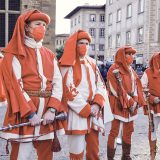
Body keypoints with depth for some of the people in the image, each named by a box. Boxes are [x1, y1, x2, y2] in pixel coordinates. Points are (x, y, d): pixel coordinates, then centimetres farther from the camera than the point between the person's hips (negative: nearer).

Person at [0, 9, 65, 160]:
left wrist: (52, 110, -9)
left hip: (46, 115, 5)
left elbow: (57, 83, 5)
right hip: (23, 115, -5)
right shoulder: (14, 54, -1)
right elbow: (15, 85, -11)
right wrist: (30, 113, -17)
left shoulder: (50, 55, 15)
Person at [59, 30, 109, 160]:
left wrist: (97, 104, -7)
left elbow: (101, 85, 10)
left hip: (93, 112, 6)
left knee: (94, 150, 10)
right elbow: (69, 90, -11)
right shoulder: (68, 64, -4)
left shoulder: (92, 63, 14)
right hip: (76, 113, -5)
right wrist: (86, 109, -12)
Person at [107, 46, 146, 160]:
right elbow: (117, 89, -15)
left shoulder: (130, 69, 13)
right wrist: (130, 102, -15)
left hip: (132, 106, 8)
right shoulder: (114, 70, -10)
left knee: (128, 132, 14)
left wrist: (136, 101, -5)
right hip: (119, 106, -7)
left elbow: (136, 86, 11)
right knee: (115, 132, -5)